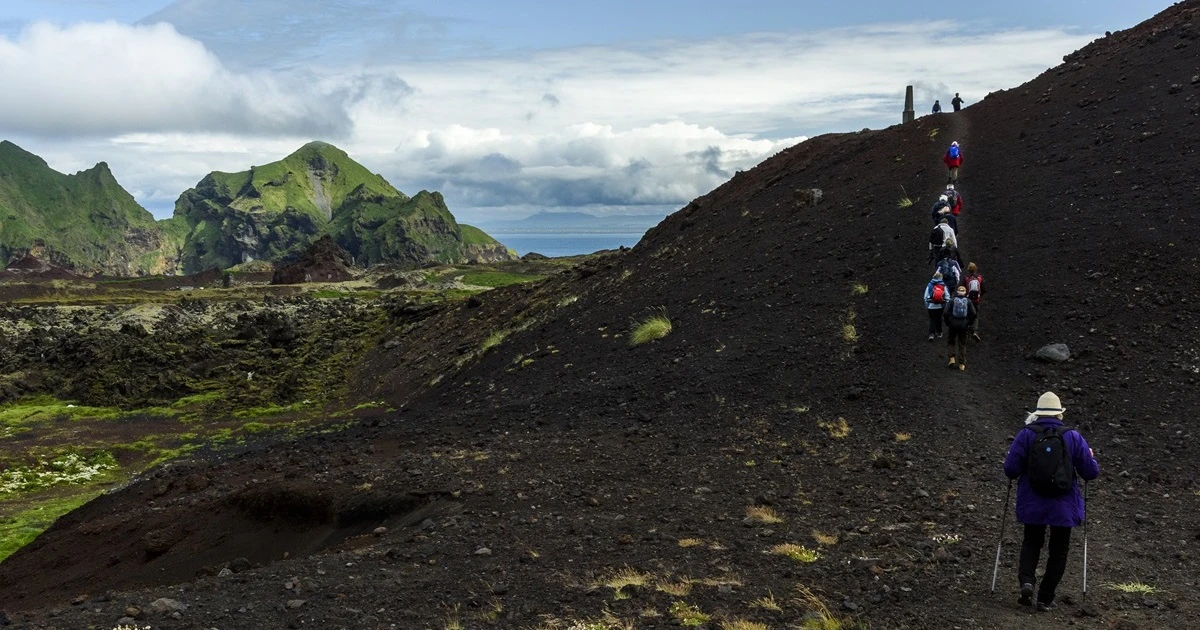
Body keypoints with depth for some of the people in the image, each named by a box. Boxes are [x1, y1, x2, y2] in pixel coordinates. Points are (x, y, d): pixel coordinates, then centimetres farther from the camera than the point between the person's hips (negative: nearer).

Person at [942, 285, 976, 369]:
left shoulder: (952, 300, -1)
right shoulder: (968, 301, 2)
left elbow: (945, 313, -8)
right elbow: (973, 313, -5)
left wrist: (947, 324, 4)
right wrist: (969, 324, 7)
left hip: (953, 324, -1)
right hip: (963, 325, 1)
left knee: (951, 341, 17)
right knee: (962, 344, 9)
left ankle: (952, 358, 0)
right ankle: (962, 364, 8)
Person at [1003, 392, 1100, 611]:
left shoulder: (1026, 435, -8)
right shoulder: (1073, 437, -5)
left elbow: (1010, 470, -10)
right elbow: (1091, 472, -2)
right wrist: (1092, 458, 19)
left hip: (1032, 505, 0)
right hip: (1063, 506, 0)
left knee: (1031, 543, 19)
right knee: (1058, 550, 14)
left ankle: (1027, 581, -6)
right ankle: (1045, 599, 13)